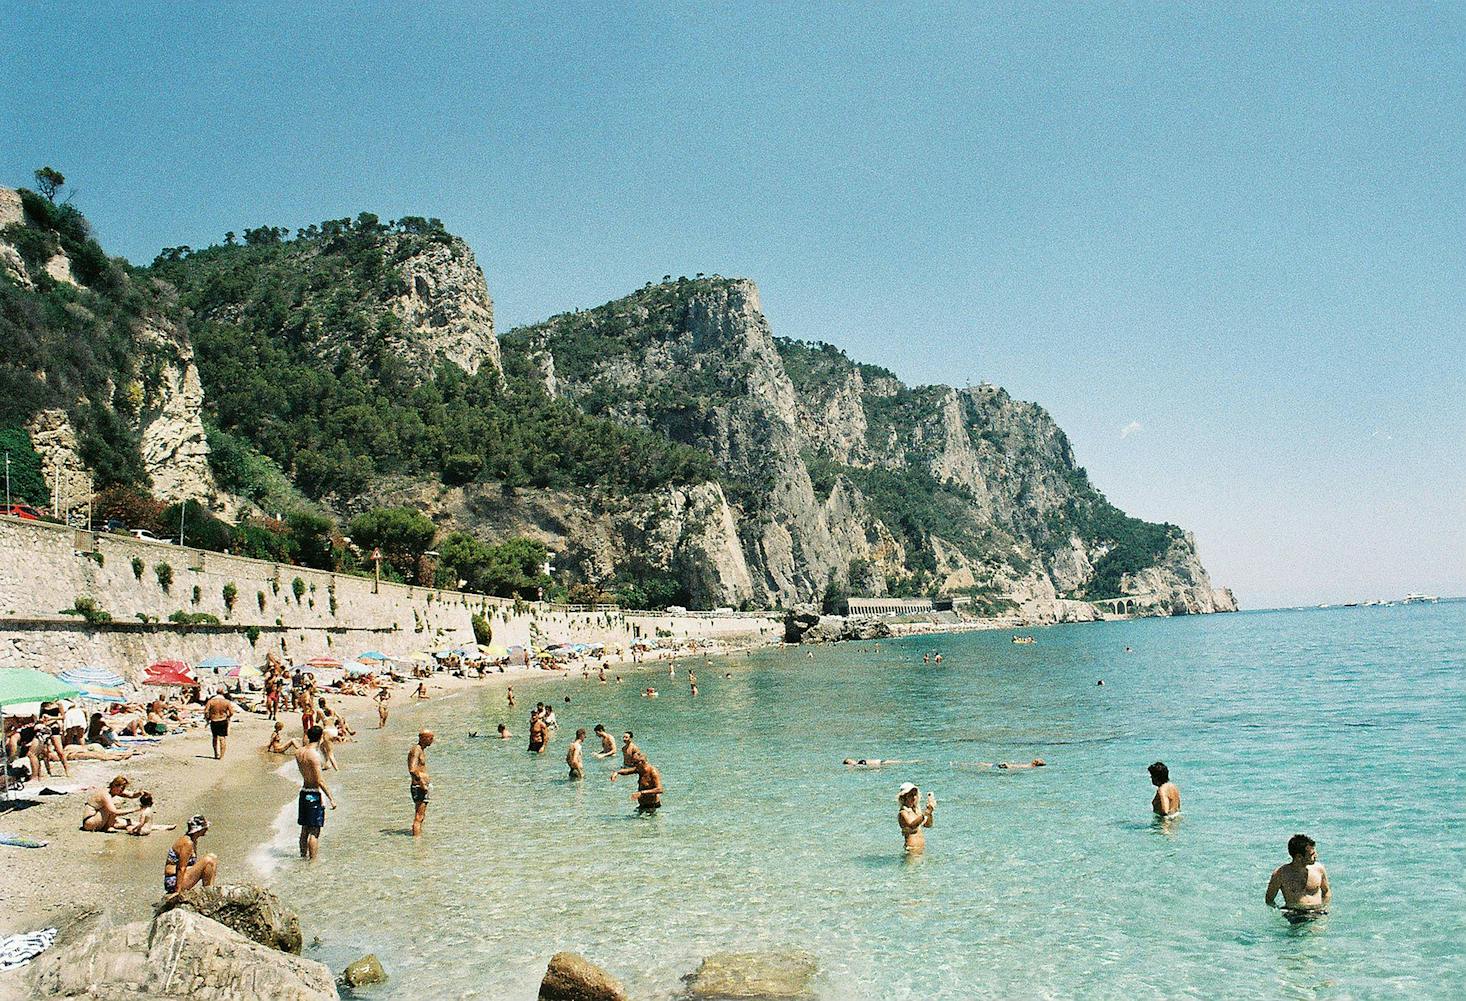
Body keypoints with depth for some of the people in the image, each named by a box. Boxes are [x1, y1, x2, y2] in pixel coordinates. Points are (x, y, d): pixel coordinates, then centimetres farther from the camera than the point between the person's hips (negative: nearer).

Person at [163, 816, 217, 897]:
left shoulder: (194, 841, 9)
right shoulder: (187, 843, -20)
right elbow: (181, 868, -22)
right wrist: (178, 890, -23)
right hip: (174, 882, -10)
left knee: (213, 860, 9)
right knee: (208, 860, -19)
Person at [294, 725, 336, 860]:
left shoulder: (299, 753, 4)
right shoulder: (315, 755, -19)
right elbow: (320, 781, -20)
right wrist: (331, 798, -15)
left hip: (303, 792, 8)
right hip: (315, 794, -8)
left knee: (304, 830, 17)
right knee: (314, 832, -2)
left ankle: (303, 857, 26)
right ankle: (312, 861, 0)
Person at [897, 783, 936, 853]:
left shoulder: (915, 810, 10)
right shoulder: (903, 812, -15)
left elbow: (928, 824, 13)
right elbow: (912, 825, -34)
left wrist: (930, 811, -3)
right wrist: (926, 813, -41)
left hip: (921, 845, 8)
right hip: (912, 847, -8)